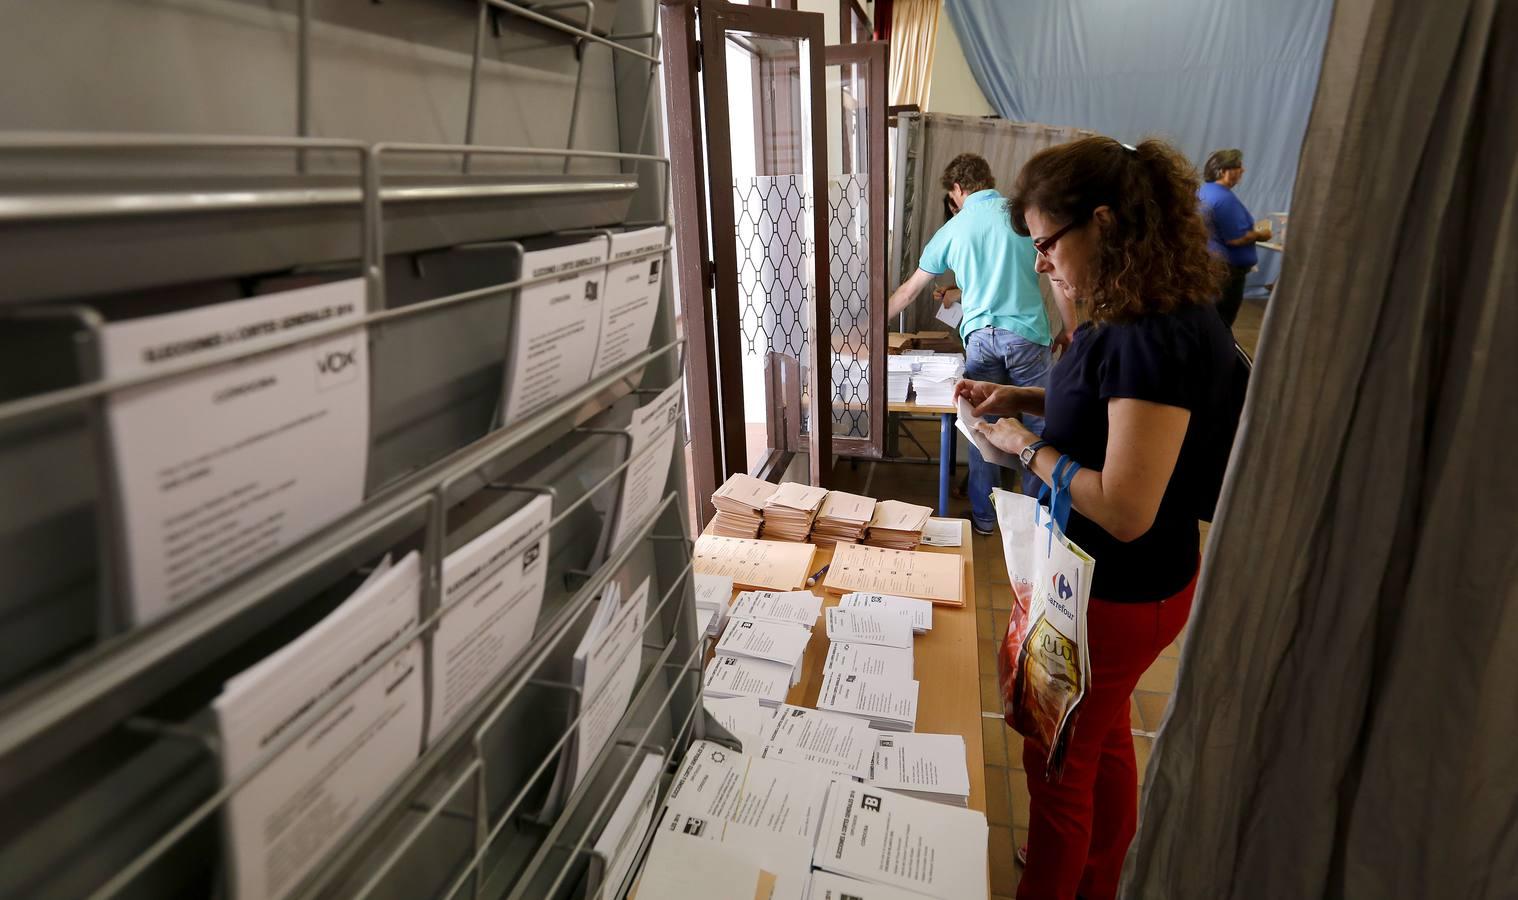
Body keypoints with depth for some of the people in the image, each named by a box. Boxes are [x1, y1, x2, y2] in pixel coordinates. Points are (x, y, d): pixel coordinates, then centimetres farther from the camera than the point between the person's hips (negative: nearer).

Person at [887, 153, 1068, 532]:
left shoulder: (953, 228, 9)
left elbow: (910, 289, 18)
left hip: (980, 336, 1)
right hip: (1027, 334, -1)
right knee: (1037, 425, 8)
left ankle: (983, 515, 20)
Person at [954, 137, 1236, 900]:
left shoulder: (1159, 337, -30)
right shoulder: (1136, 316, -1)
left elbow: (1125, 509, -32)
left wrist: (1027, 447, -19)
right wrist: (1019, 398, 4)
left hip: (1116, 597, -9)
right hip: (1107, 580, 10)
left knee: (1057, 760, 13)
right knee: (1101, 739, 27)